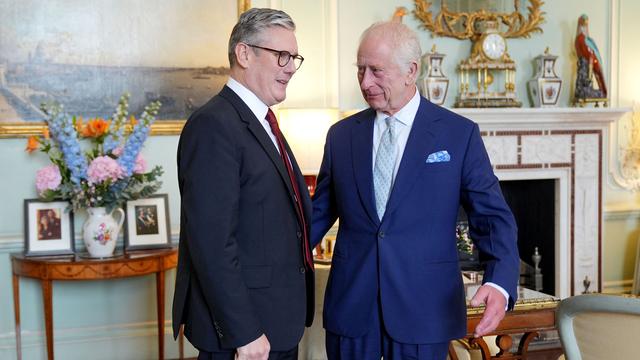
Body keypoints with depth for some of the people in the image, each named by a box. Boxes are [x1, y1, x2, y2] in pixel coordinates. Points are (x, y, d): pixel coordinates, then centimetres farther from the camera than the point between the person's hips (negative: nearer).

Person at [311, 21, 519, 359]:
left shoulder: (460, 133, -3)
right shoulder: (341, 135, 6)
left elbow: (493, 216, -3)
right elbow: (319, 212, 12)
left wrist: (499, 284, -18)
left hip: (424, 310, -2)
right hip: (350, 306, 2)